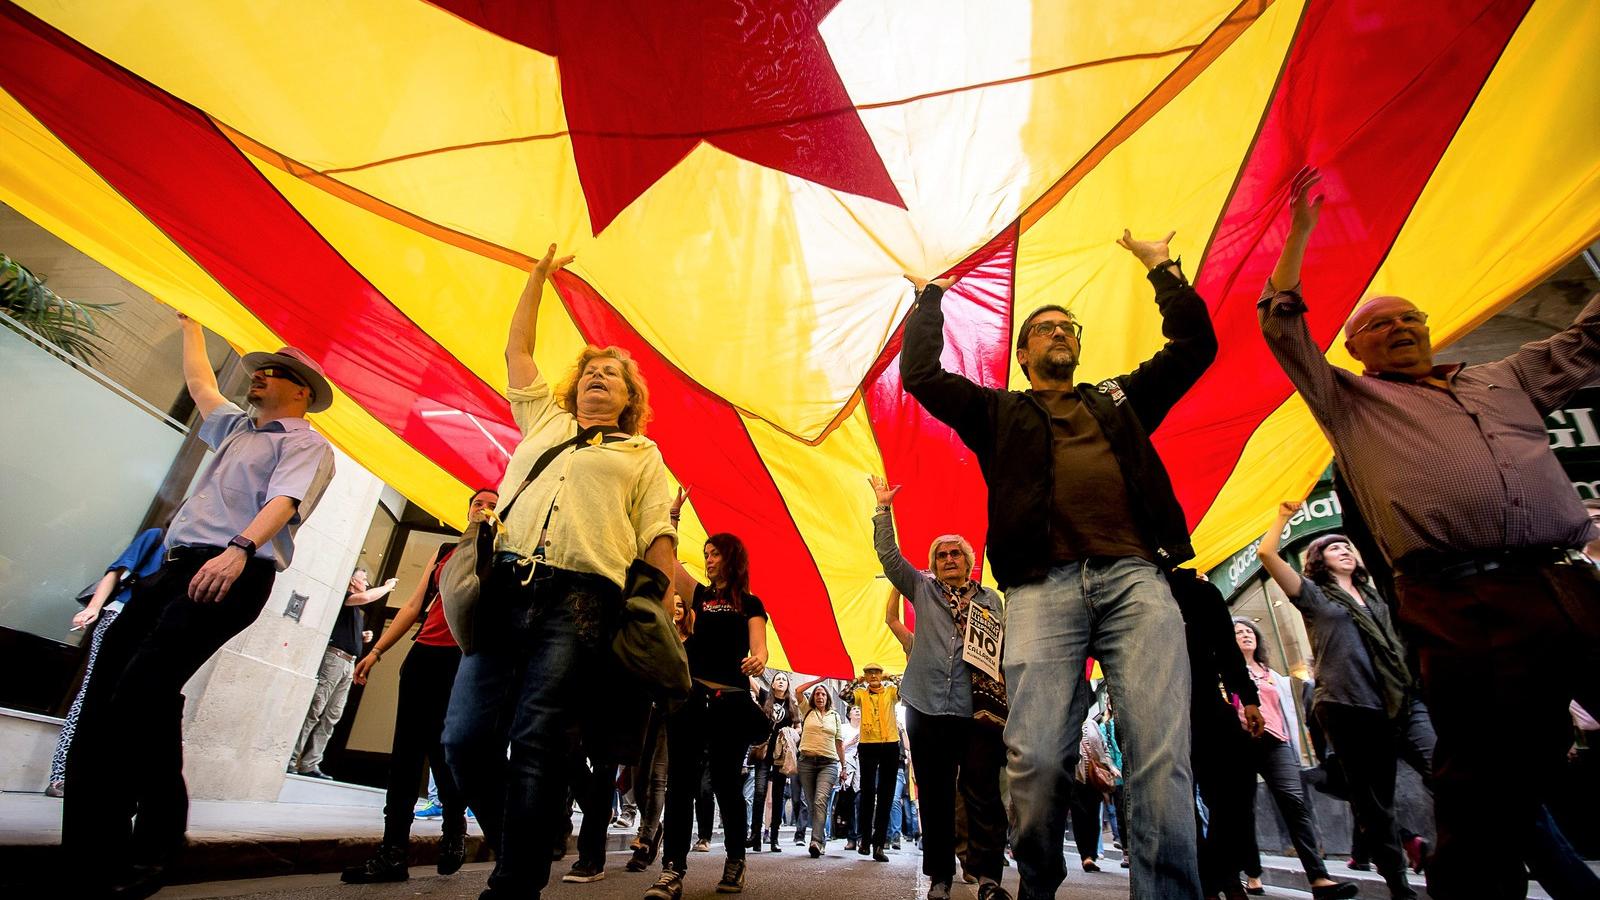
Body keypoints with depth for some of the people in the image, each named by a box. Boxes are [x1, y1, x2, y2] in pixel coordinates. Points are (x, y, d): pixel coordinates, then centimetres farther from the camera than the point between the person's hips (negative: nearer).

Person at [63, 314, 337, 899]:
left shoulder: (306, 444, 0)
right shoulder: (236, 426, 28)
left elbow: (284, 501, -17)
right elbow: (199, 383, 43)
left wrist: (239, 549, -32)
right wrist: (190, 321, 50)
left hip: (234, 575, -9)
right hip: (176, 566, 9)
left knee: (145, 687, -20)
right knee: (104, 691, -1)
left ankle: (153, 850, -11)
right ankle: (88, 851, 4)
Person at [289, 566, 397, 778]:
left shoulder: (358, 612, 24)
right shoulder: (342, 597, -1)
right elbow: (365, 597, -22)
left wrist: (364, 637, 14)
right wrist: (388, 586, -9)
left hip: (349, 663, 8)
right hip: (334, 658, -8)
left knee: (331, 716, 3)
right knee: (313, 711, -10)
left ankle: (309, 765, 4)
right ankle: (290, 760, -6)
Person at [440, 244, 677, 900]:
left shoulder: (641, 453, 19)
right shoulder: (544, 421, 28)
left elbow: (658, 535, 10)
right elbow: (517, 350, 35)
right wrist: (539, 275, 38)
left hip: (582, 599, -3)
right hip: (505, 583, 3)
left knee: (538, 743, -9)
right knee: (466, 734, -2)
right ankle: (527, 844, 19)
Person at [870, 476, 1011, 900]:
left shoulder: (990, 599, 14)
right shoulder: (921, 588, 13)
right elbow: (888, 555, 6)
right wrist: (884, 507, 3)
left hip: (977, 709, 0)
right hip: (927, 707, 0)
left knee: (983, 793, -4)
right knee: (936, 795, 7)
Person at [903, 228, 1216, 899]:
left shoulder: (1120, 399, 32)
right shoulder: (998, 411, 25)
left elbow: (1195, 346, 31)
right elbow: (920, 376, 17)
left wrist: (1161, 267, 34)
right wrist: (930, 296, 26)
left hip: (1136, 577, 3)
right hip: (1043, 586, -2)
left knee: (1162, 755, -11)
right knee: (1037, 759, -11)